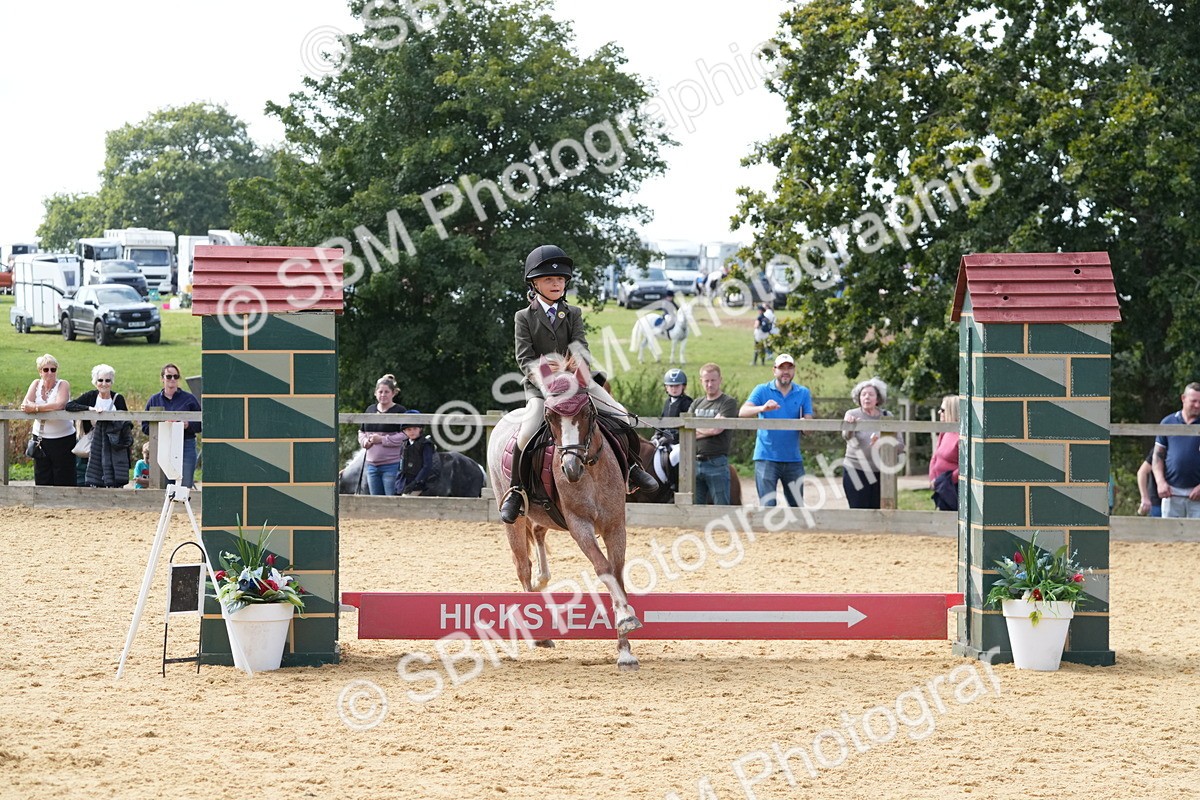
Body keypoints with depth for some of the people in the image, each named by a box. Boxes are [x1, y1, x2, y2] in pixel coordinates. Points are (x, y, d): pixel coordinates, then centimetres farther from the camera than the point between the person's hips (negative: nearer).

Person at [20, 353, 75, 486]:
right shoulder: (36, 384, 6)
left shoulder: (63, 385, -6)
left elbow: (60, 405, -24)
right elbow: (25, 405, -8)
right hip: (40, 437, 4)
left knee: (63, 480, -1)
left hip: (62, 439, -4)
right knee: (42, 481, 7)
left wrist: (35, 408, -27)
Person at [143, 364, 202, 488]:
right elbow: (145, 426, 10)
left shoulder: (189, 399, 7)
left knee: (186, 486, -5)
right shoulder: (154, 401, 12)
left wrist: (188, 425, -14)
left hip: (186, 446, -2)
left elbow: (200, 424, 5)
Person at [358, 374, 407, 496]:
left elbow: (405, 436, -14)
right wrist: (365, 441, 0)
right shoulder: (370, 410, 13)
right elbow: (361, 432, 22)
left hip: (392, 464, -6)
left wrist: (382, 440, -17)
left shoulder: (399, 412, -6)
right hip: (372, 464, 6)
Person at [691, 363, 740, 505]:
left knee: (721, 506, -5)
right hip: (695, 462, 6)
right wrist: (708, 430, -6)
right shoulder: (697, 404, 17)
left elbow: (717, 429, -13)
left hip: (716, 462, -6)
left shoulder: (728, 403, -1)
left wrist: (698, 430, 0)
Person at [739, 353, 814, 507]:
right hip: (766, 458, -3)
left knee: (797, 506, 9)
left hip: (793, 459, 3)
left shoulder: (803, 393, 8)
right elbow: (743, 412, -13)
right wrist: (763, 408, -34)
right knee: (767, 506, -9)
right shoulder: (762, 390, 2)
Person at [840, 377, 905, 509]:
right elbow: (847, 436, -23)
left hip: (880, 473, 3)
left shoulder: (887, 417, 6)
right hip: (856, 472, -3)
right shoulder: (852, 415, -2)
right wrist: (850, 426, -46)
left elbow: (900, 446, 2)